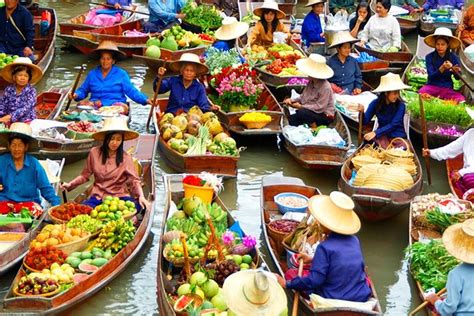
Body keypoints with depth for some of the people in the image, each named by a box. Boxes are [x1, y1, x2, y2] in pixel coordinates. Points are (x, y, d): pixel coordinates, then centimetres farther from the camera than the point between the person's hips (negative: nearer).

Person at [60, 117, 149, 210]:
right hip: (98, 196, 0)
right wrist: (70, 184, -2)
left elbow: (134, 180, -5)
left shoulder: (125, 157, -2)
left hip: (119, 196, 0)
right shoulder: (95, 152, 1)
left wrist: (141, 196, -22)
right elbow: (85, 175, 12)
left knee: (137, 205, -32)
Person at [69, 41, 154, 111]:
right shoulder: (92, 74, 18)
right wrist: (76, 95, -3)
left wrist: (145, 100, -12)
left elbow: (132, 91, 3)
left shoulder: (121, 74, 10)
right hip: (95, 105, 2)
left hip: (116, 104, -2)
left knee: (122, 108, -37)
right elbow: (83, 90, 20)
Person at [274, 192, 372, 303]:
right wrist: (313, 259, 27)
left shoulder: (325, 247, -19)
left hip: (333, 300, -5)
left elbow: (314, 281, -19)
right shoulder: (355, 241, 1)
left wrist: (287, 284, -8)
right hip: (361, 297, 5)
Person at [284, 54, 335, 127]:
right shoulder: (311, 82, 3)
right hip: (311, 112, 8)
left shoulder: (325, 87, -23)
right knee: (291, 118, -10)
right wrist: (292, 100, -8)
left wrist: (301, 106, -21)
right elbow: (303, 96, 12)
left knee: (301, 113, -30)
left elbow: (319, 108, -24)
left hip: (325, 116, -7)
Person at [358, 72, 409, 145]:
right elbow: (365, 121, -3)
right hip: (382, 135, 2)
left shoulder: (400, 105, -12)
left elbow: (393, 125, -17)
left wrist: (375, 133, -28)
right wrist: (361, 112, -25)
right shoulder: (375, 103, -3)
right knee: (367, 138, -29)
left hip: (397, 136, -2)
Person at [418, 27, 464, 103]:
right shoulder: (430, 57, -4)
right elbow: (431, 76, -13)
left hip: (447, 88, 2)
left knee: (460, 99, -28)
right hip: (432, 86, -1)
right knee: (422, 92, -35)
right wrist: (442, 68, -31)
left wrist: (456, 71, -24)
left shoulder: (454, 57, -1)